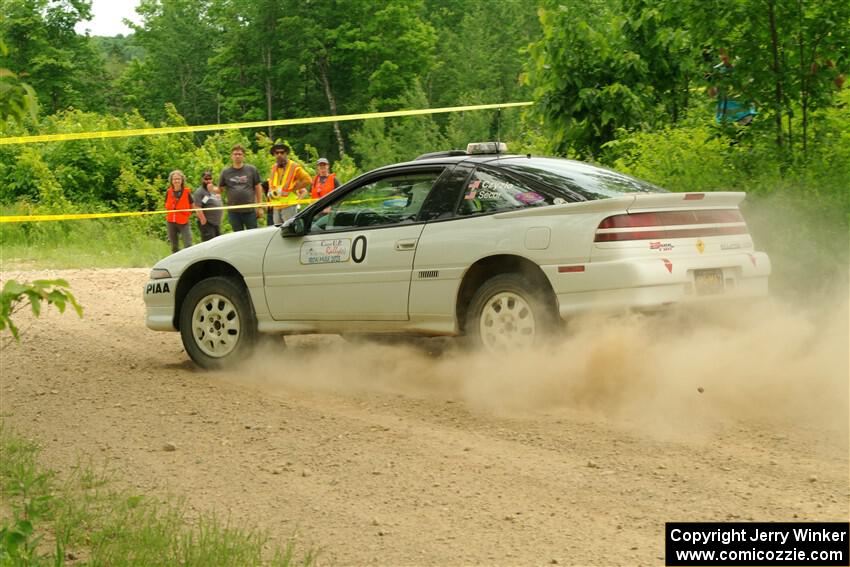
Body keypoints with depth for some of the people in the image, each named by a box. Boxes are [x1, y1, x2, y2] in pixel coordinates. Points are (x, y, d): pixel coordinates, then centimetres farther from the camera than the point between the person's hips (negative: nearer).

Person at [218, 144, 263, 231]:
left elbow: (258, 188, 7)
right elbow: (220, 188, 13)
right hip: (233, 211, 1)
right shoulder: (226, 172, 7)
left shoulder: (251, 170, 4)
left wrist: (260, 207, 3)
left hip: (250, 210, -1)